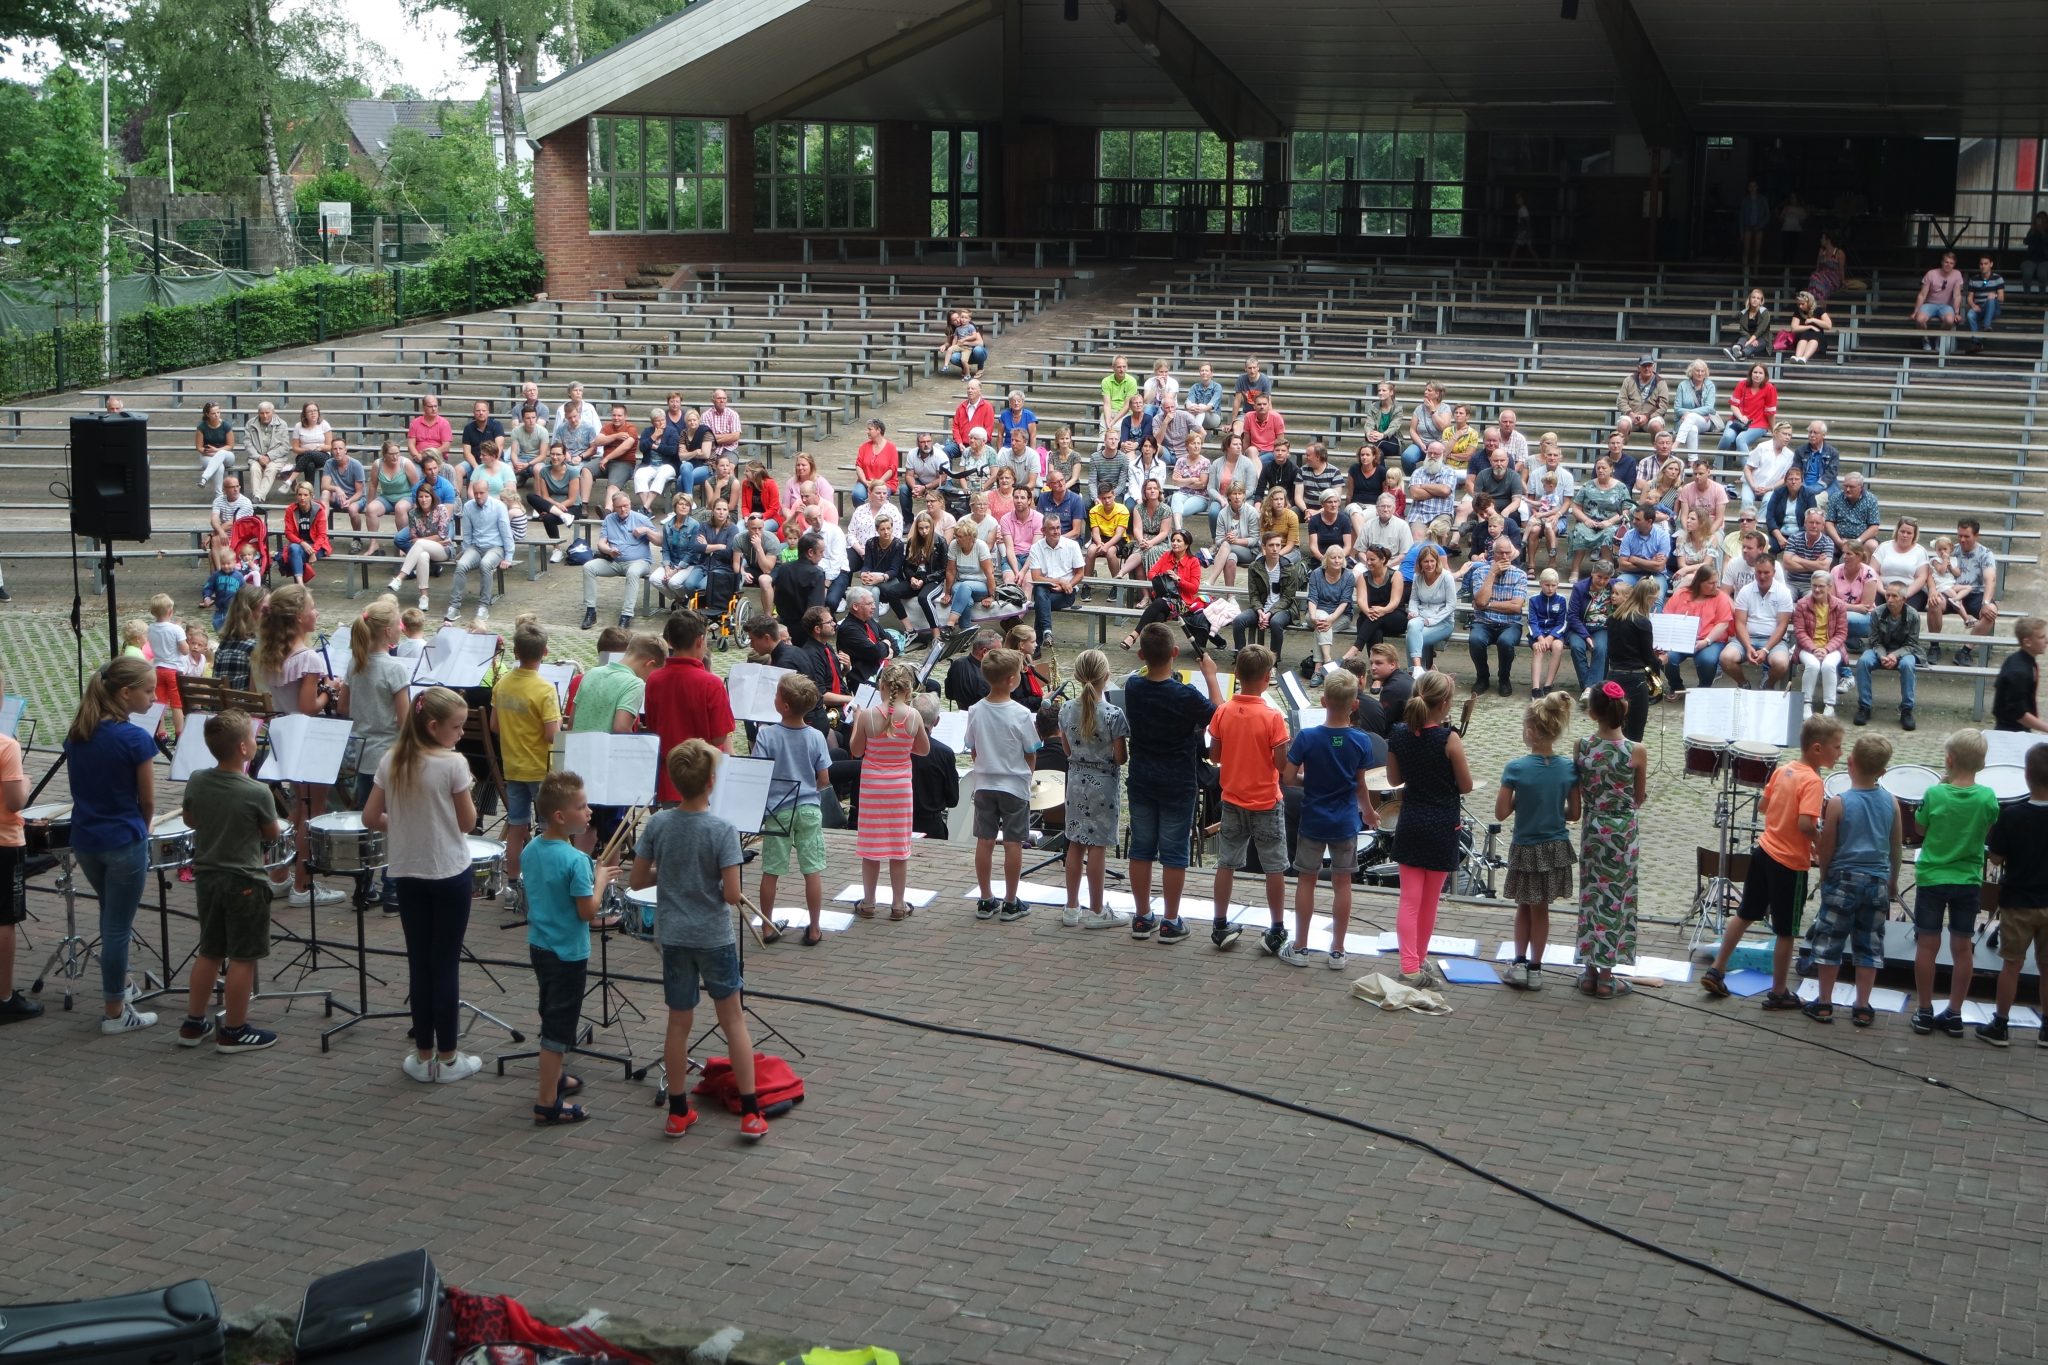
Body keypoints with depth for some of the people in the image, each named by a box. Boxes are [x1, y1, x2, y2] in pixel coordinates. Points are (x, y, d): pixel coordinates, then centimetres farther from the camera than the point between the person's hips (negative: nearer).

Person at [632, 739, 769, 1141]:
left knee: (679, 1022, 13)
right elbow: (732, 894, -19)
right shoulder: (722, 831, -17)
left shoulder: (657, 824, -6)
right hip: (715, 938, -3)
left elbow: (637, 880, 0)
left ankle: (678, 1112, 20)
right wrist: (717, 882, 2)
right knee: (733, 1020, 9)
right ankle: (750, 1113, 11)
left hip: (673, 937, 3)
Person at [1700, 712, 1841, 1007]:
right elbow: (1806, 825, -31)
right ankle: (1778, 993, 18)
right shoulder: (1812, 781, -22)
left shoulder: (1782, 769, 2)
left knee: (1746, 914, 20)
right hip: (1790, 864, -7)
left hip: (1764, 851, 7)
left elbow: (1762, 805, 12)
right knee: (1786, 932, 7)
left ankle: (1716, 971, 25)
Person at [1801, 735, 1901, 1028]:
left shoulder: (1838, 803, -14)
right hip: (1877, 882, 3)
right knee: (1869, 945, 11)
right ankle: (1863, 1007, 15)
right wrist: (1893, 881, 20)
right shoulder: (1891, 803, -3)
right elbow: (1896, 848, 6)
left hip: (1844, 880, -3)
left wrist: (1825, 876, 10)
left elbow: (1826, 849, -8)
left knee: (1829, 943, 8)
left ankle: (1824, 1004, 12)